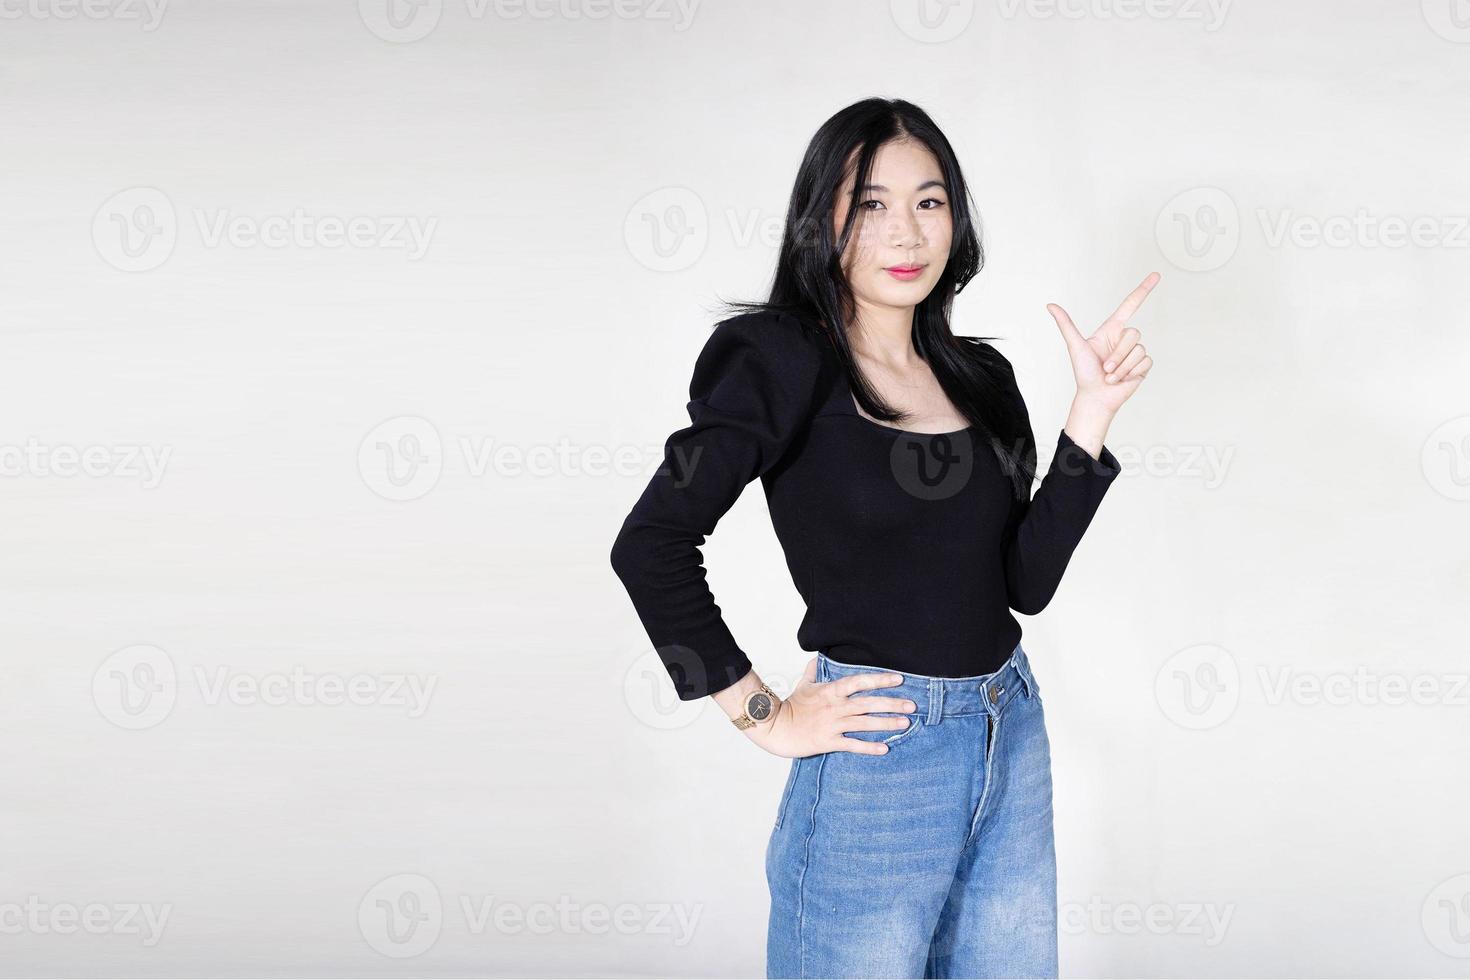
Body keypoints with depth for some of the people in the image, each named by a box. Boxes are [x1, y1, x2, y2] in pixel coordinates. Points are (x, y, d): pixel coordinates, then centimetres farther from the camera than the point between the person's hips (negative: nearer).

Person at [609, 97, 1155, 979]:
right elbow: (651, 545, -18)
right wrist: (762, 715, -13)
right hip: (878, 756, -6)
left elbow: (1027, 582, 1)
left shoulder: (981, 375, 7)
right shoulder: (783, 360, -11)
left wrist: (1094, 411, -5)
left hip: (1013, 743, 6)